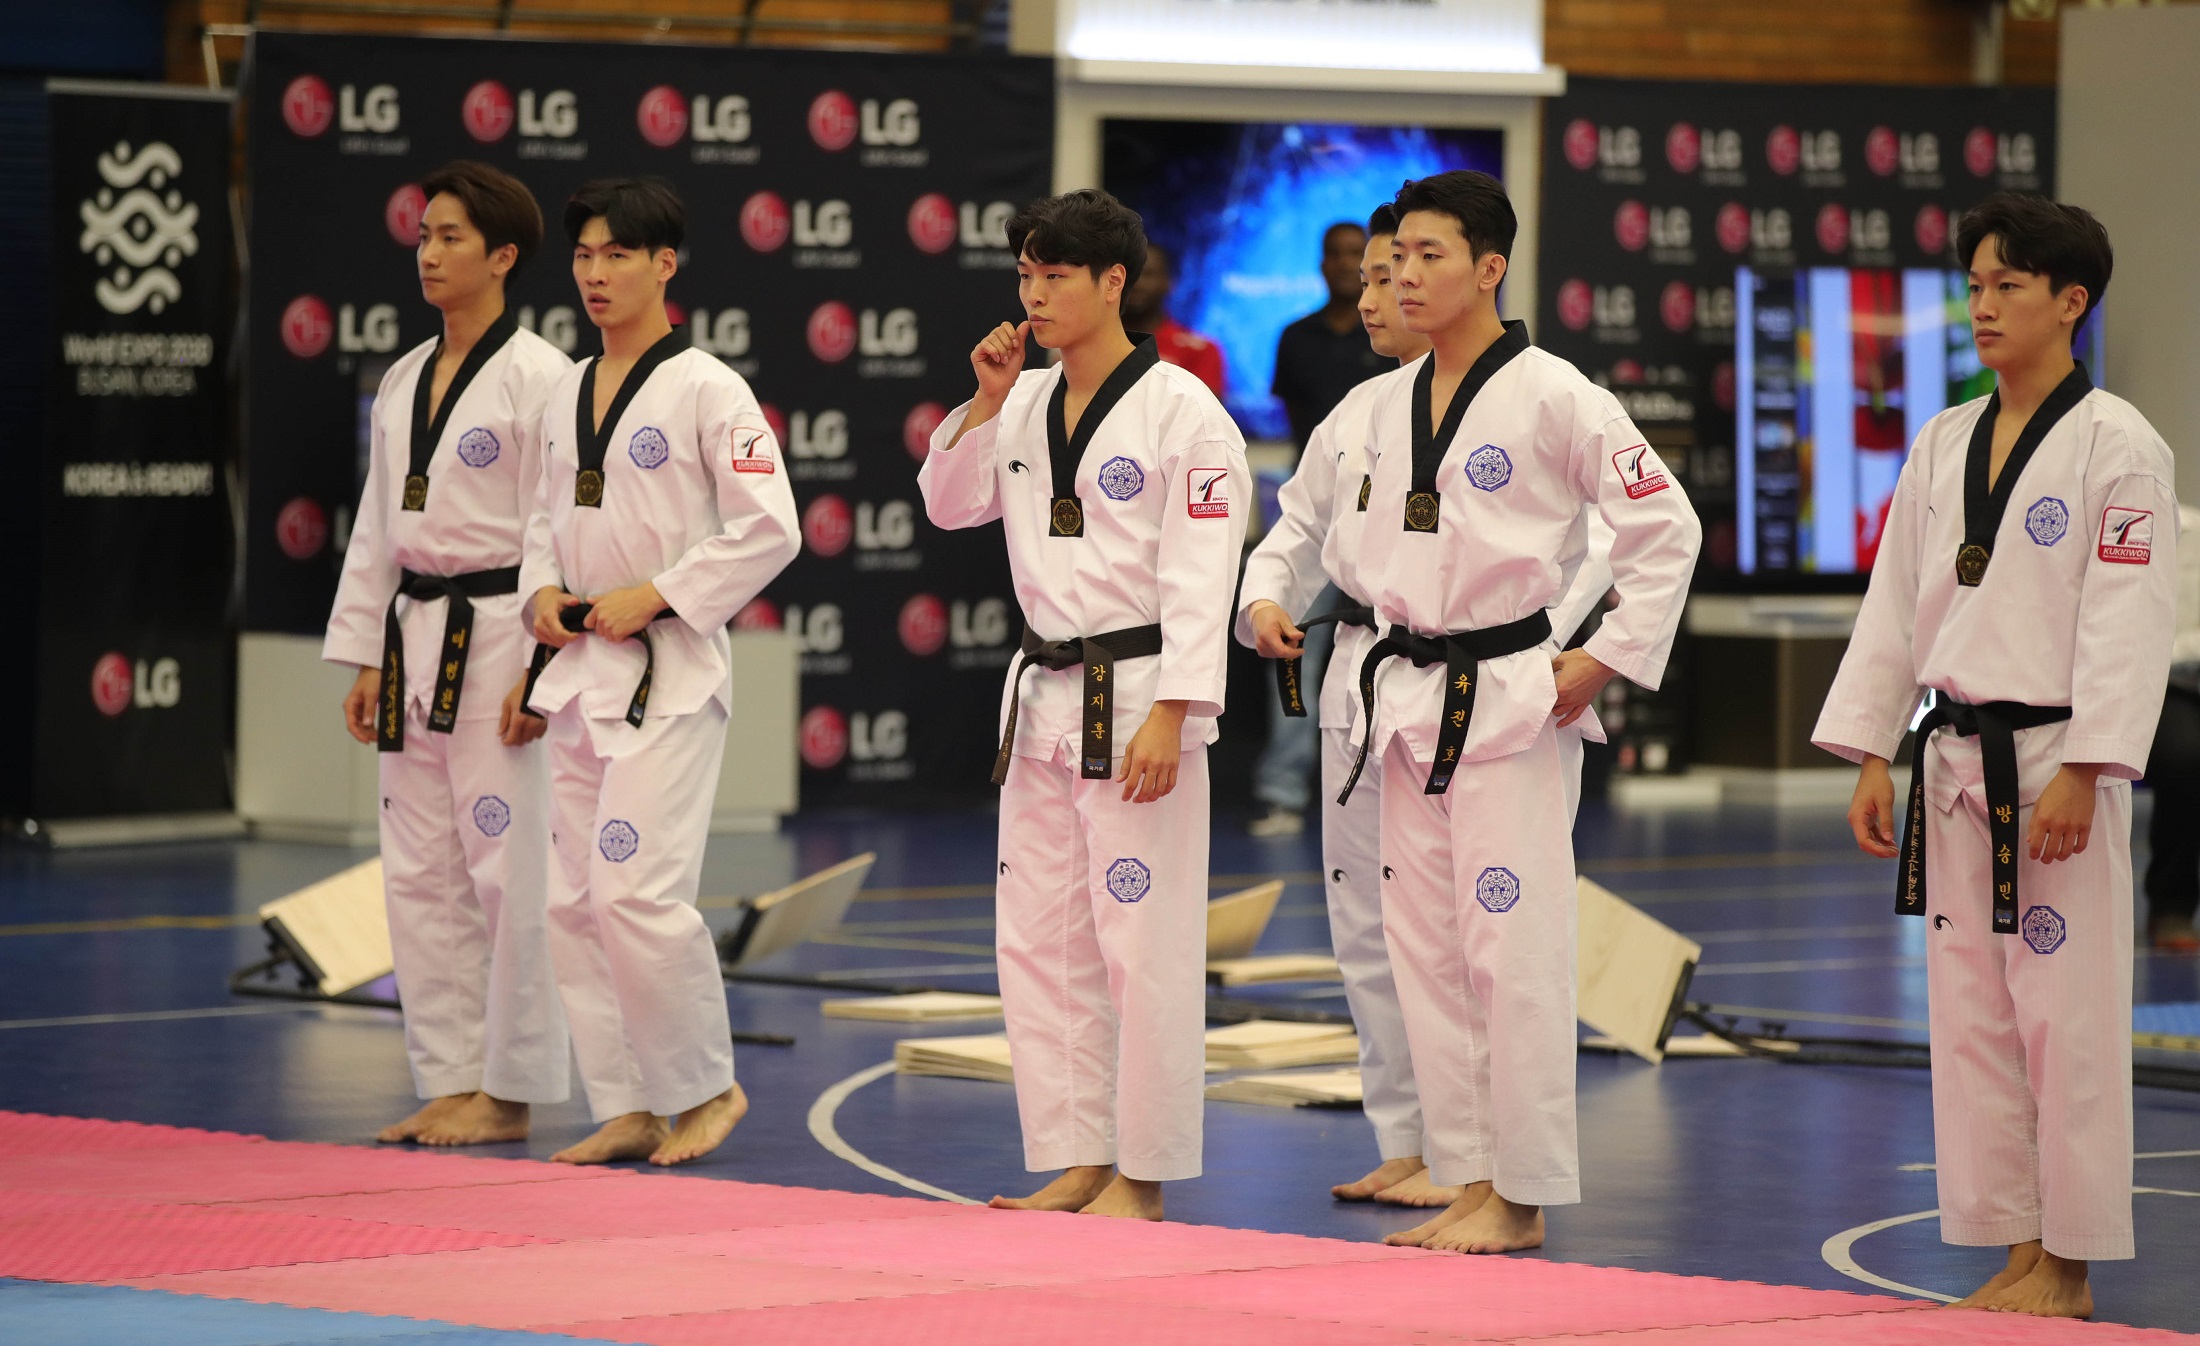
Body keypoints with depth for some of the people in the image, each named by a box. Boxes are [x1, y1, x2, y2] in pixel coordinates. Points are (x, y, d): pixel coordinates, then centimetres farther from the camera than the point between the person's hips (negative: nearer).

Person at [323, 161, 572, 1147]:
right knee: (419, 874, 9)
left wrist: (539, 672, -17)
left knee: (508, 869, -6)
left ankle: (509, 1092, 1)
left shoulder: (537, 378, -9)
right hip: (416, 640, 8)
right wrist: (363, 658, 13)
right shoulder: (404, 382, 14)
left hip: (500, 642, -8)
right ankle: (450, 1082, 16)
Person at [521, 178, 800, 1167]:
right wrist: (543, 590, 3)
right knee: (575, 901, 6)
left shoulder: (705, 390, -10)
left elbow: (768, 530, -13)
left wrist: (654, 597, -16)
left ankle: (706, 1086, 2)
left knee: (637, 891, -15)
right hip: (579, 672, 8)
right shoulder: (568, 393, 13)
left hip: (668, 671, -8)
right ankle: (628, 1110, 14)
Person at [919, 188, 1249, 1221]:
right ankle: (1076, 1162, 17)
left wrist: (1167, 717, -21)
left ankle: (1142, 1175, 2)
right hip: (1042, 698, 8)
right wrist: (986, 401, 2)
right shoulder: (1027, 404, 10)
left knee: (1144, 943, -5)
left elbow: (1198, 578, -14)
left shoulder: (1180, 411, -11)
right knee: (1038, 942, 9)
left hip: (1138, 700, -8)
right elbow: (949, 506, 17)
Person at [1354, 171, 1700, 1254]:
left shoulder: (1553, 396, -11)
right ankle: (1464, 1179, 16)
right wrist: (1401, 658, 16)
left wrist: (1607, 660, -12)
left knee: (1512, 946, -7)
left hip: (1512, 702, -7)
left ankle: (1523, 1196, -1)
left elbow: (1666, 530, -10)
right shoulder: (1393, 405, 10)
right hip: (1411, 700, 8)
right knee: (1424, 949, 8)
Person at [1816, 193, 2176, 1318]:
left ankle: (2068, 1264, 4)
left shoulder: (2117, 446, -9)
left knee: (2065, 1014, -4)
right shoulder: (1944, 445, 11)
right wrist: (1871, 754, 8)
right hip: (1955, 761, 7)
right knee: (1969, 1013, 8)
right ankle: (2011, 1248, 16)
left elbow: (2128, 623, -13)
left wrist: (2079, 776, -19)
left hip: (2055, 763, -6)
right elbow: (1895, 604, 13)